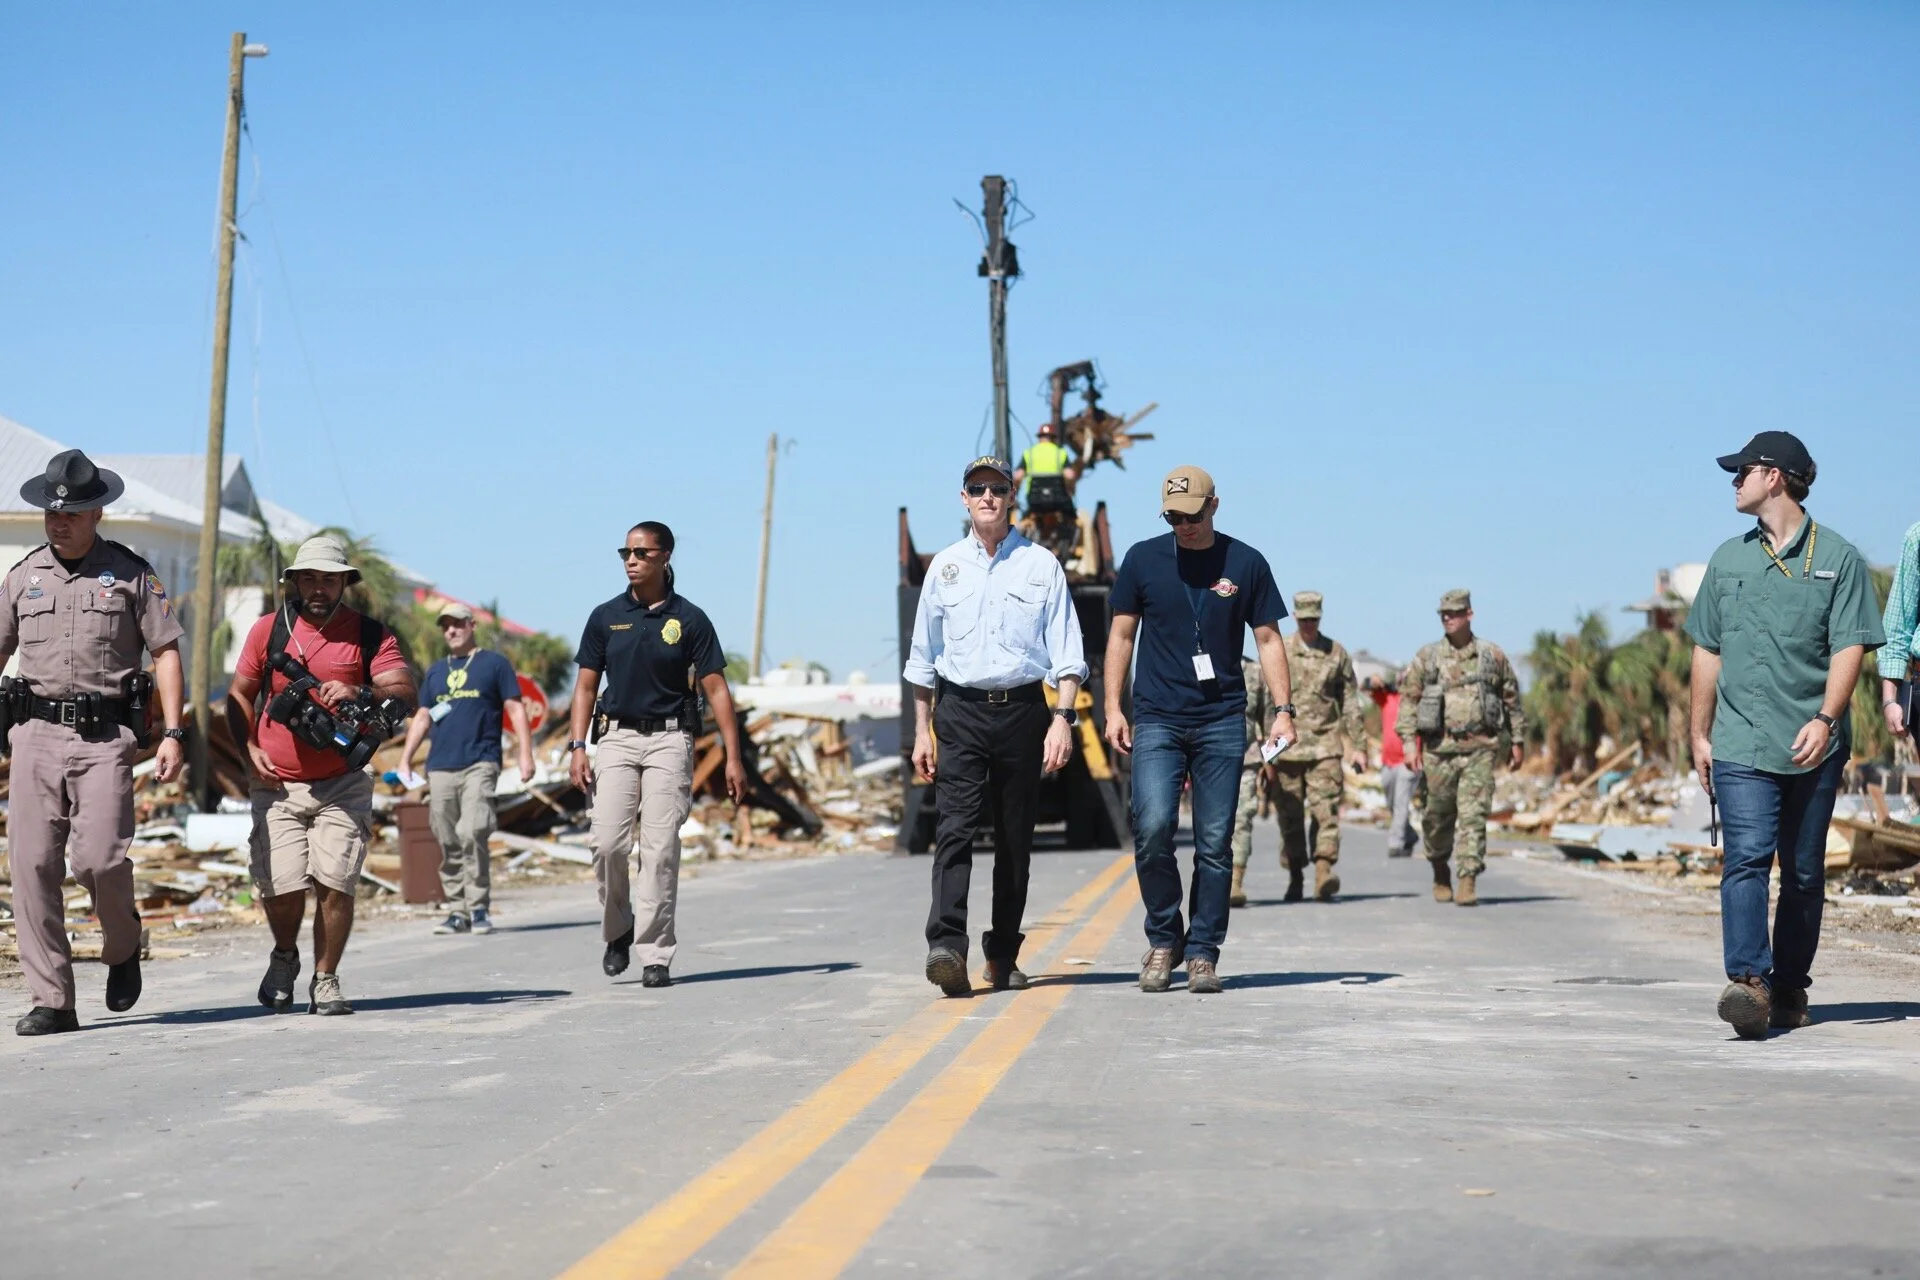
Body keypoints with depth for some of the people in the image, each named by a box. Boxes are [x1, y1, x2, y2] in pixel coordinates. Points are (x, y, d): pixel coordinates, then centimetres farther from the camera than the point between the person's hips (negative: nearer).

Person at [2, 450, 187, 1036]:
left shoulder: (131, 573, 5)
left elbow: (166, 652, 4)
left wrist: (173, 733, -5)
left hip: (106, 735, -3)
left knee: (98, 858, -14)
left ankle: (123, 943, 19)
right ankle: (51, 1001, 1)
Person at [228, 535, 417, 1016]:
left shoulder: (370, 634, 2)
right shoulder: (268, 629, 7)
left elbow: (406, 696, -9)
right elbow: (239, 695, 17)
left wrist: (361, 695, -28)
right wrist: (250, 748, 2)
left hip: (343, 786, -1)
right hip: (277, 785, 1)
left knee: (335, 883, -11)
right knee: (281, 886, -8)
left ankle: (325, 981, 7)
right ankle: (284, 957, 23)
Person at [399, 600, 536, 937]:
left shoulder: (494, 664, 7)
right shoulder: (435, 671, 20)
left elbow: (516, 710, 3)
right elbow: (422, 718, 23)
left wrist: (525, 753, -7)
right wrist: (405, 760, 15)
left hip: (479, 764, -5)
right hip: (440, 767, 5)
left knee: (472, 834, -17)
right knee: (449, 844, 3)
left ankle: (479, 909, -11)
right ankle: (458, 911, 8)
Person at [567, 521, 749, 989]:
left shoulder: (689, 619, 1)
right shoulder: (605, 616, 8)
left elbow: (716, 689, 1)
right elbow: (586, 686, 12)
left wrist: (733, 757, -4)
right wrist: (577, 747, 0)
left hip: (669, 739, -2)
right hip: (618, 738, 2)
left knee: (660, 849, -7)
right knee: (608, 842, -10)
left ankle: (655, 955, -3)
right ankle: (617, 930, 14)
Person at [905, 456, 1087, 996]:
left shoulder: (1042, 565, 5)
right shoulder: (944, 567, 10)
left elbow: (1066, 653, 2)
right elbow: (923, 657, 16)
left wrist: (1062, 719, -10)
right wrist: (922, 731, 12)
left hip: (1023, 709, 0)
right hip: (960, 712, 0)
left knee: (1015, 839, 4)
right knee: (954, 828, -14)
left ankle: (1003, 955, 14)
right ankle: (946, 946, -25)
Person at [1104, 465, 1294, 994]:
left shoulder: (1245, 563, 4)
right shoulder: (1143, 559, 5)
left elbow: (1268, 639, 9)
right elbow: (1122, 633, 10)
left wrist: (1283, 709, 0)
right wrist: (1113, 708, 4)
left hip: (1222, 721, 0)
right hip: (1157, 719, 0)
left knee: (1215, 843, 0)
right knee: (1152, 828, -14)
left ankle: (1202, 951, 10)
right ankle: (1163, 940, 5)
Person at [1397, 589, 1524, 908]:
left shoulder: (1493, 655, 6)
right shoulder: (1427, 657, 5)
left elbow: (1512, 699, 14)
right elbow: (1408, 698, 4)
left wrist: (1517, 741, 13)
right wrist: (1409, 741, -5)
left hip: (1480, 749, -1)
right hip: (1439, 748, 1)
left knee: (1473, 815, -10)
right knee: (1438, 816, 8)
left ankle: (1468, 881, -12)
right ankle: (1440, 873, 29)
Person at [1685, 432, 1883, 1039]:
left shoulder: (1838, 558, 4)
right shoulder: (1728, 559, 15)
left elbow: (1850, 647, -4)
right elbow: (1708, 651, 19)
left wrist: (1824, 720, -17)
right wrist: (1700, 734, 14)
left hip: (1813, 746, -1)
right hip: (1740, 744, 1)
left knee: (1804, 871, 5)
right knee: (1746, 858, -14)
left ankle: (1790, 986, 14)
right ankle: (1748, 983, -23)